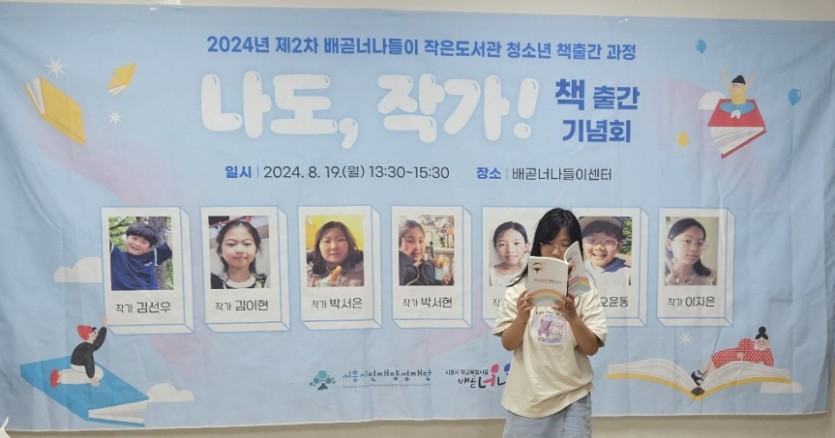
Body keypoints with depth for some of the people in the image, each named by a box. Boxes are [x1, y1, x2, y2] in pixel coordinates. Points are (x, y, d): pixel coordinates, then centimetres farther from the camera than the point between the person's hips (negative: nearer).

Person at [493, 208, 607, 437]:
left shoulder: (585, 290, -4)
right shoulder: (519, 288, -4)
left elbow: (592, 348, -6)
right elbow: (508, 344, -3)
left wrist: (572, 317, -22)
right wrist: (521, 317, -21)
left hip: (571, 398, 0)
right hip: (527, 398, 0)